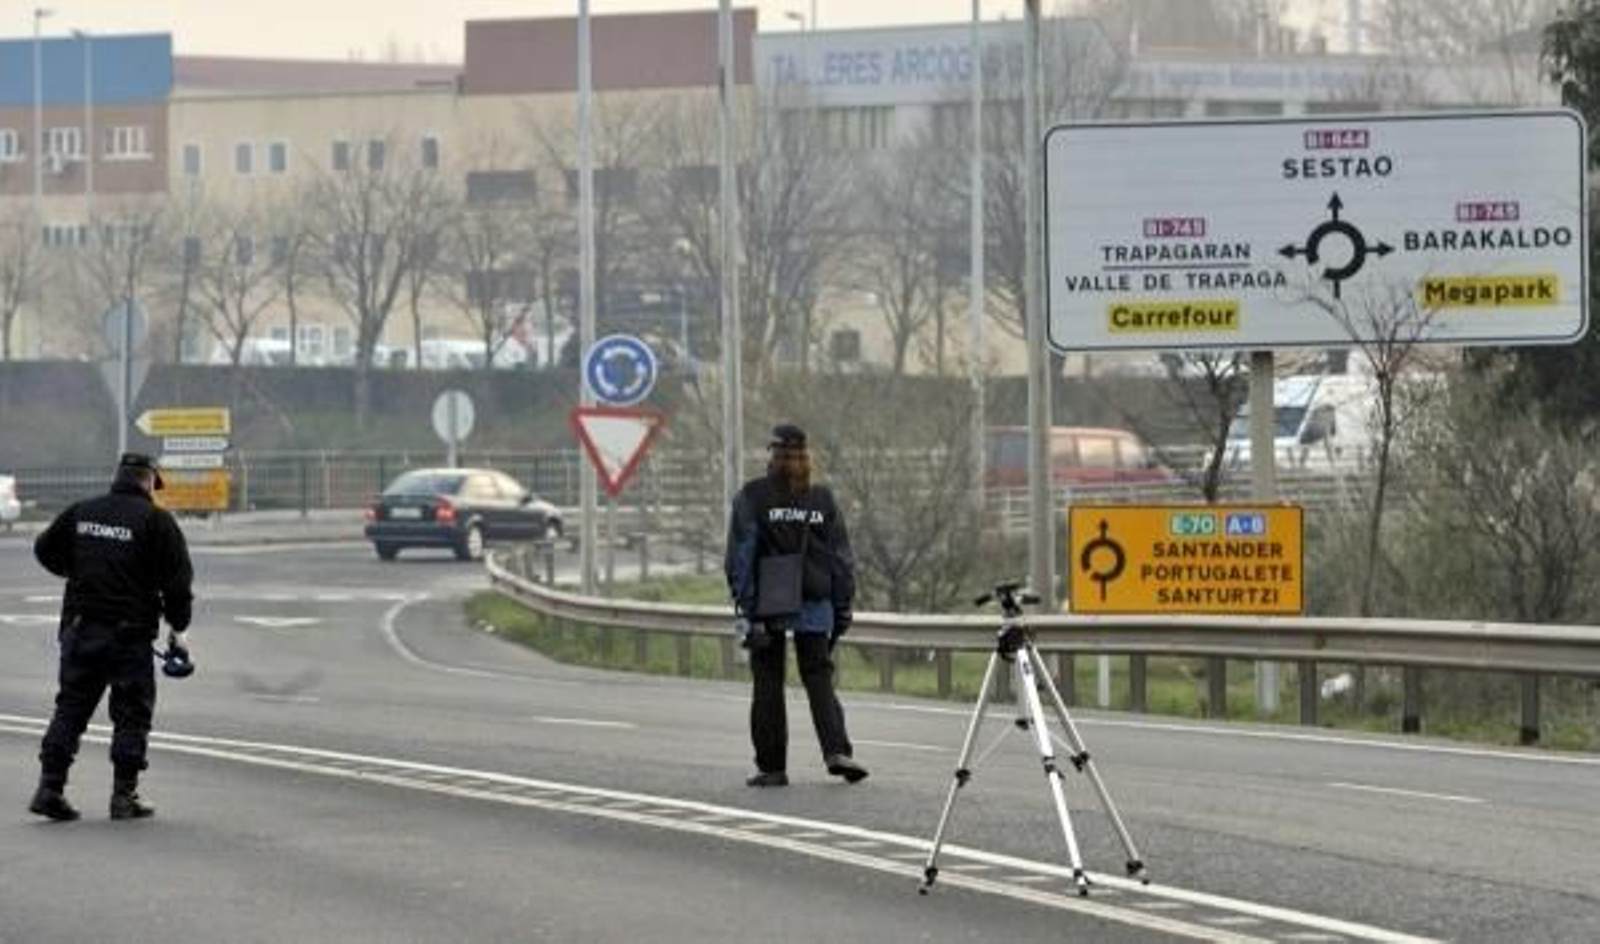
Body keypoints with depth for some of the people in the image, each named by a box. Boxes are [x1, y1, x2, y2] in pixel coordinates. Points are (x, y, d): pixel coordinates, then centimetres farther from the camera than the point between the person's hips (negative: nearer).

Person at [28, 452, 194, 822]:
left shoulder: (81, 512, 8)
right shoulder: (156, 521, -6)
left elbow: (45, 549, 19)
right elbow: (178, 579, -8)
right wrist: (178, 629, 3)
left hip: (79, 629, 4)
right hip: (129, 634, -4)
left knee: (71, 708, 11)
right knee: (132, 714, 5)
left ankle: (50, 788, 5)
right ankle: (124, 795, 3)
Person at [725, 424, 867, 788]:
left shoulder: (751, 497, -4)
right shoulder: (822, 498, 4)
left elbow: (740, 556, -8)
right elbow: (841, 557, 6)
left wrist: (745, 607, -7)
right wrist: (843, 607, 11)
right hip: (814, 607, 2)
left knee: (768, 686, 5)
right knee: (819, 677, 5)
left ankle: (772, 767, 6)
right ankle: (836, 750, -15)